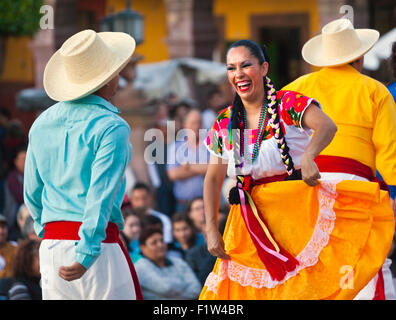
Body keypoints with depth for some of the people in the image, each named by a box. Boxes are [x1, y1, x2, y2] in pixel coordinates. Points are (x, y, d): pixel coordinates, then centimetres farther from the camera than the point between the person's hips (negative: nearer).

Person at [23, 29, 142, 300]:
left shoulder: (41, 124, 12)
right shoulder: (111, 128, -9)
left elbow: (32, 193, 19)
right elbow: (101, 193, -18)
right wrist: (85, 256, -20)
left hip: (51, 245, 6)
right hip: (99, 243, -6)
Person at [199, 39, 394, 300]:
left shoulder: (289, 104, -6)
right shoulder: (225, 123, 7)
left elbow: (327, 126, -25)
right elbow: (213, 179, 10)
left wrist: (308, 157, -45)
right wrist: (212, 230, 1)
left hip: (298, 208, -4)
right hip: (254, 218, 4)